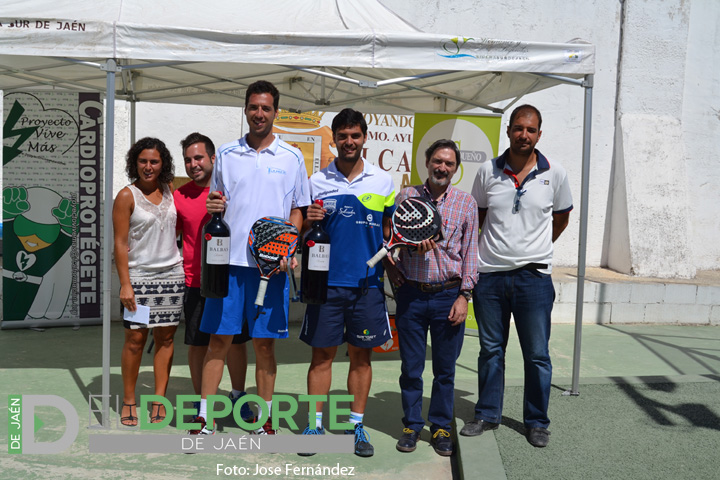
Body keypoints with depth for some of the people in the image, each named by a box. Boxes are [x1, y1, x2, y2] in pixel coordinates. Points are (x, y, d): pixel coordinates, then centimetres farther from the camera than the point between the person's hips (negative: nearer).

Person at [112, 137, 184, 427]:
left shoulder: (169, 191, 10)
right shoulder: (127, 196, -4)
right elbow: (120, 243, -7)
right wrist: (125, 284, -12)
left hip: (172, 273, 4)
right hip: (139, 275, -4)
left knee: (166, 336, 6)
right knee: (135, 338, 0)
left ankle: (159, 399, 16)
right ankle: (128, 400, 16)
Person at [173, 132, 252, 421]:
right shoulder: (179, 196, 3)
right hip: (196, 283, 1)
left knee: (237, 341, 10)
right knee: (198, 345, 8)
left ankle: (238, 395, 30)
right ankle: (201, 401, 25)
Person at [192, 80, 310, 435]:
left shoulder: (292, 157, 7)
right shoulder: (226, 154, 10)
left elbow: (297, 210, 8)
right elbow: (215, 204, 18)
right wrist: (213, 207, -6)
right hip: (229, 259, 1)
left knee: (264, 342, 6)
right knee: (219, 338, 3)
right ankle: (204, 418, 14)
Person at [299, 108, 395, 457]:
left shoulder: (382, 181, 6)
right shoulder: (317, 181, 5)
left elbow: (388, 229, 14)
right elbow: (303, 231, 10)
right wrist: (308, 222, -12)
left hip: (368, 281, 1)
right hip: (327, 280, 0)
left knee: (361, 354, 8)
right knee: (322, 354, 5)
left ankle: (356, 425, 21)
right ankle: (315, 424, 17)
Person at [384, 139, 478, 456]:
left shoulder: (466, 203, 5)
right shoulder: (405, 197, 5)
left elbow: (470, 252, 4)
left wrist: (464, 295, -3)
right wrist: (394, 274, -2)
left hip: (448, 295, 0)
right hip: (411, 294, 0)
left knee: (445, 368, 9)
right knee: (411, 367, 8)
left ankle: (441, 427, 25)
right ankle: (412, 425, 24)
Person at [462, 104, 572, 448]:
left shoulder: (555, 174, -1)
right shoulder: (487, 171, 2)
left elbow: (561, 217, 15)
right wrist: (490, 250, 10)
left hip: (533, 277, -1)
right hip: (489, 274, 1)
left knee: (537, 354, 6)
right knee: (490, 350, 12)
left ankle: (537, 422, 22)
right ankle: (487, 415, 27)